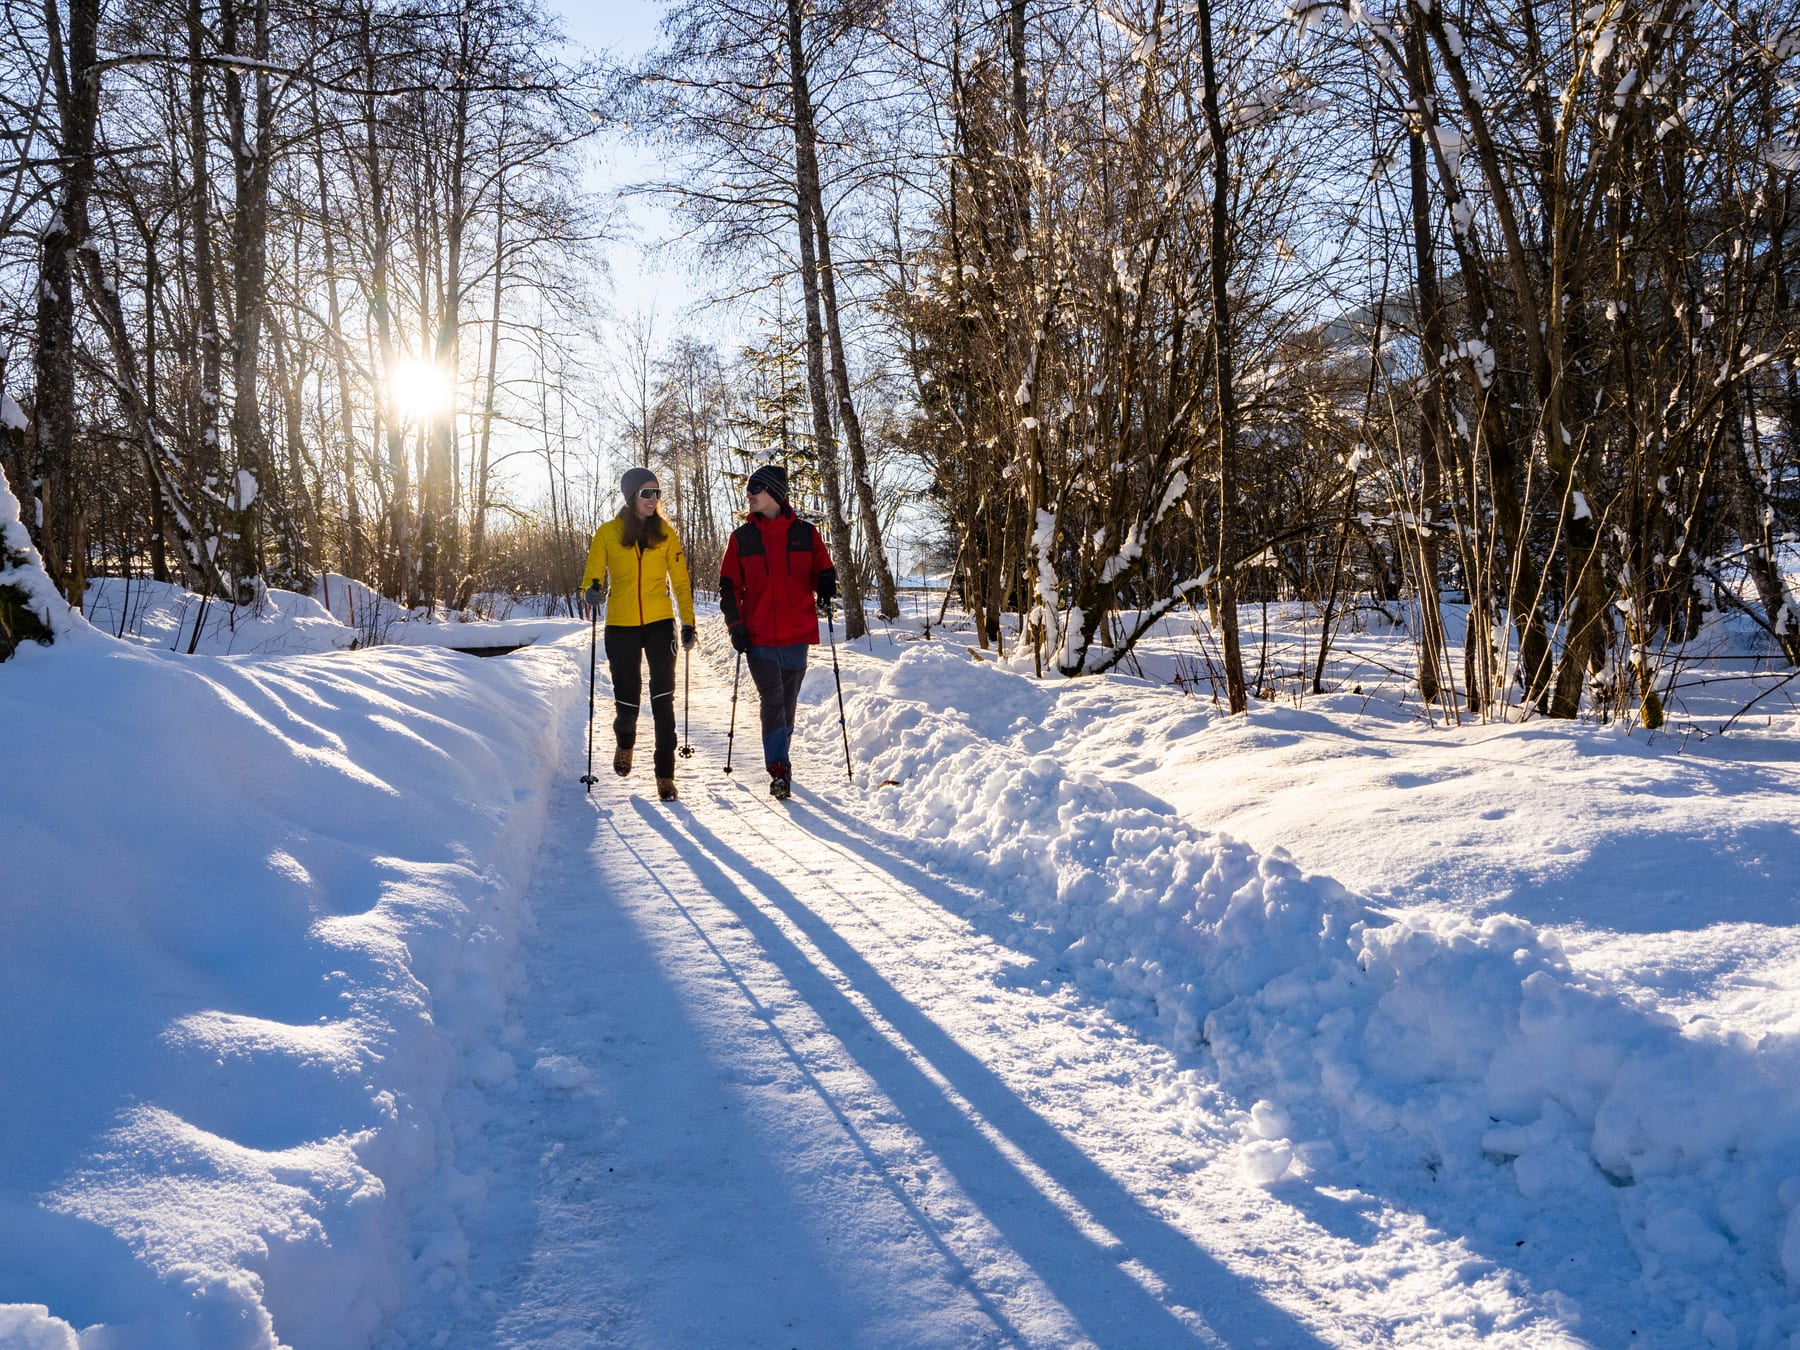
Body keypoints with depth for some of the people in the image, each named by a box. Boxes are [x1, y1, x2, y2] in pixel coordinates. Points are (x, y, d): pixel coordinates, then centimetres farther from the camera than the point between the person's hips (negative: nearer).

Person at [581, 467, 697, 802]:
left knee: (663, 699, -9)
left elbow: (680, 581, 7)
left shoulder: (665, 533, 4)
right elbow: (592, 575, 4)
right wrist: (592, 591, -19)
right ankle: (624, 742, 41)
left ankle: (665, 774, -3)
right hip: (621, 626, 0)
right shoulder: (608, 533, 1)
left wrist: (688, 622, 2)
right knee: (627, 701, 6)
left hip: (660, 623, 0)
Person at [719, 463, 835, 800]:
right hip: (758, 636, -1)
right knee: (772, 702, -9)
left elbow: (823, 569, 13)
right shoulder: (742, 537, 6)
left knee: (788, 701, 11)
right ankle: (779, 770, -9)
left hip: (796, 634, 1)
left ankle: (779, 758, 27)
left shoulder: (805, 533, 5)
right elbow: (729, 586, 7)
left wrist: (826, 583, -11)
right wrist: (735, 624, -4)